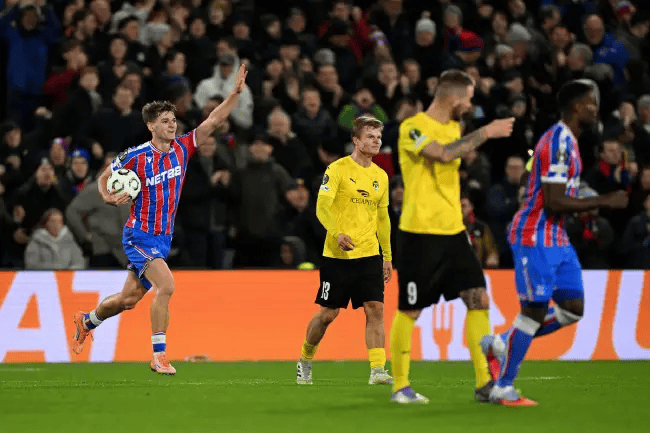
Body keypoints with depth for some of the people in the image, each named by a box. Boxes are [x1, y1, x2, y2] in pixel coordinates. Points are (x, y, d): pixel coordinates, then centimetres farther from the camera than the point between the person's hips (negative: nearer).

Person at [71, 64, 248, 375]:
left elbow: (213, 121, -6)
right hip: (140, 235, -6)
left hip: (164, 238, 6)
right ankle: (159, 355, -18)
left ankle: (86, 322, 41)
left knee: (129, 299, 15)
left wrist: (236, 93, -17)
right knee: (166, 285, -24)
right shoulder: (135, 156, -11)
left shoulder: (182, 148, 0)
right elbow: (103, 178, 3)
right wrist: (108, 197, -19)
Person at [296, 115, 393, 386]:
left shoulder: (381, 176, 13)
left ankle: (377, 370, -12)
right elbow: (322, 207, -15)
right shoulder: (338, 169, -6)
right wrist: (338, 234, -32)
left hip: (369, 255, 5)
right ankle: (305, 360, 25)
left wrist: (387, 257, 20)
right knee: (328, 313, 3)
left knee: (375, 310, -9)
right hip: (337, 256, -5)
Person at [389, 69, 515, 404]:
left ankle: (485, 383, -1)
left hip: (453, 232, 7)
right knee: (410, 311, 0)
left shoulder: (453, 127, 14)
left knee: (478, 298, -3)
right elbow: (443, 154, -28)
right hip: (419, 234, -7)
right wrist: (485, 133, -22)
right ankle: (400, 386, 11)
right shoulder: (412, 128, -11)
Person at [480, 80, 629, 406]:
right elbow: (554, 202, -25)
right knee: (534, 311, -5)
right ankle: (503, 389, 5)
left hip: (556, 239, 10)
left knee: (573, 308, 7)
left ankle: (501, 344, 18)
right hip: (535, 239, -10)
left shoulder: (565, 141, 14)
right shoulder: (559, 142, -19)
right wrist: (604, 202, -20)